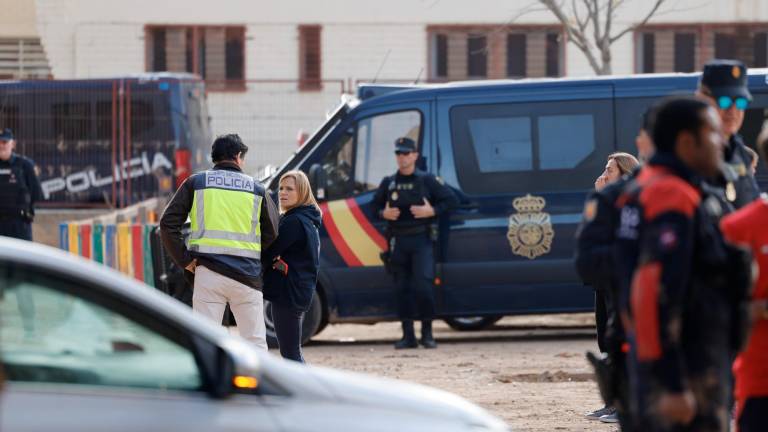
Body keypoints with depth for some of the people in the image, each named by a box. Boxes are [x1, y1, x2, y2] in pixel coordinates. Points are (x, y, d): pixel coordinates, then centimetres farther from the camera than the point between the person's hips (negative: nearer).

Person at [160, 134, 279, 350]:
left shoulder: (196, 183, 7)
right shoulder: (256, 188, 10)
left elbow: (168, 224, 0)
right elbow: (272, 235, 9)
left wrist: (184, 260, 2)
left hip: (209, 270, -1)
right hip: (247, 274, 1)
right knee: (255, 342, 7)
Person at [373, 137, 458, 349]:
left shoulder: (427, 180, 2)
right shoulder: (389, 183, 11)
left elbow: (451, 200, 3)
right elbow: (375, 204, 19)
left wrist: (432, 211, -11)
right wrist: (384, 213, -3)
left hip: (421, 240, -3)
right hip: (398, 242, 3)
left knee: (423, 286, -13)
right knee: (403, 288, 3)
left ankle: (427, 333, -2)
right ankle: (408, 336, 8)